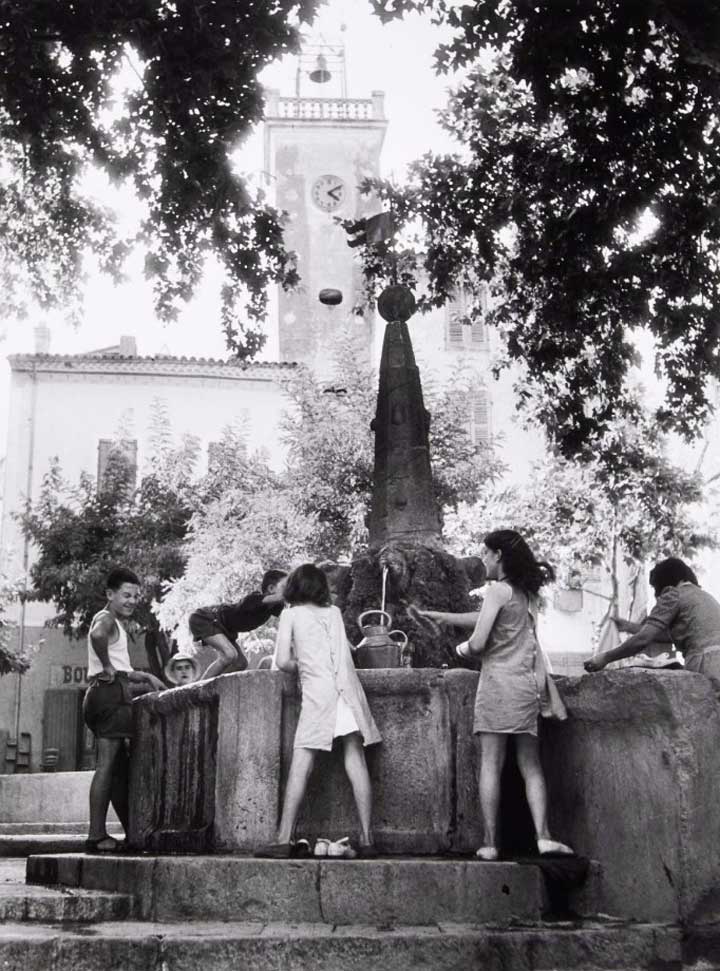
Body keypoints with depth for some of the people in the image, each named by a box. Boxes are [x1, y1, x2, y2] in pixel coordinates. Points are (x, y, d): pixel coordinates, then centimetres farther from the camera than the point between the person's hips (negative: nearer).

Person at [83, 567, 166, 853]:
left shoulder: (117, 623, 27)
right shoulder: (106, 618, -4)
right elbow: (97, 635, -32)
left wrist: (145, 677, 29)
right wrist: (108, 666, -21)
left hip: (111, 697, 11)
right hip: (109, 694, -11)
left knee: (119, 767, 10)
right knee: (107, 764, -13)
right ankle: (97, 836, -15)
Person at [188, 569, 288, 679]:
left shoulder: (273, 607, -5)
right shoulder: (256, 598, -31)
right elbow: (279, 597, -50)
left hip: (222, 627, 10)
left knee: (241, 663, 7)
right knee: (230, 654, -28)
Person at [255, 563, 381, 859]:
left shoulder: (291, 614, 9)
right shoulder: (334, 612, 20)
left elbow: (282, 661, 3)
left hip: (317, 690, -3)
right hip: (348, 687, 4)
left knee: (300, 765, -5)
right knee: (356, 762, 1)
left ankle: (284, 839, -10)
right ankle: (367, 839, -2)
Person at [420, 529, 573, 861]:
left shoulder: (499, 590, -8)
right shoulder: (528, 593, 14)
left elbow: (478, 642, -13)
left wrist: (462, 648, 11)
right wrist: (439, 616, 31)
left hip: (498, 681, -6)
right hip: (529, 681, 6)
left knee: (490, 765, -2)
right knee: (530, 765, 8)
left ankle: (490, 843, -3)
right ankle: (543, 837, -5)